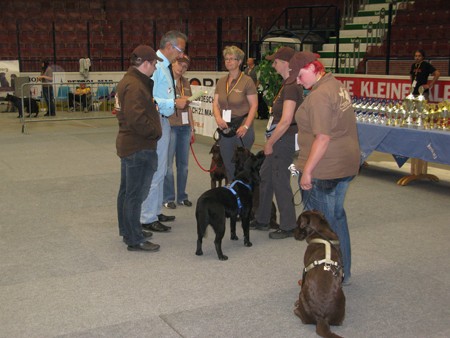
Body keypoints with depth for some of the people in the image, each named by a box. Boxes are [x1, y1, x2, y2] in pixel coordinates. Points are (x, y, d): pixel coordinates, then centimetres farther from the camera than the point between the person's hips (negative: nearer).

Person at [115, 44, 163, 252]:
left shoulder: (128, 81, 14)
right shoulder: (135, 86, -21)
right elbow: (137, 118, -28)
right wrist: (155, 133, -15)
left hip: (128, 144, 11)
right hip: (139, 148, -11)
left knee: (127, 190, 19)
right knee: (136, 194, -5)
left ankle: (128, 230, 33)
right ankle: (135, 240, 2)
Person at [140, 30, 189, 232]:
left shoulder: (165, 67, 13)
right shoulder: (156, 66, -18)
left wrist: (177, 102, 8)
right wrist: (174, 103, -20)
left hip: (164, 121, 11)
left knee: (160, 170, 18)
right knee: (155, 171, -5)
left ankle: (155, 212, 30)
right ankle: (148, 218, 4)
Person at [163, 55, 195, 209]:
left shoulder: (186, 83, 13)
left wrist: (192, 128, 15)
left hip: (185, 127, 6)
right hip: (170, 126, -6)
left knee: (183, 163, 9)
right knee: (168, 163, -1)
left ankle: (182, 196, 20)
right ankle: (168, 198, 10)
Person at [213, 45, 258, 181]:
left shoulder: (247, 81, -6)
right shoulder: (221, 81, 11)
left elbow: (254, 105, -8)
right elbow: (216, 103, 10)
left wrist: (246, 126, -17)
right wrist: (218, 118, -10)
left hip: (241, 130, -5)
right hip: (225, 128, 5)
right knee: (228, 164, 12)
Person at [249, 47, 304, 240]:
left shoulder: (291, 87, -19)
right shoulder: (288, 84, 13)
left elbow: (286, 121, -24)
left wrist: (270, 143, -16)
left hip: (284, 140, -11)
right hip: (280, 139, 11)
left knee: (280, 182, -1)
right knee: (265, 177, 18)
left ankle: (288, 227, 13)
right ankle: (262, 220, 30)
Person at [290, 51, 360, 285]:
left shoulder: (319, 96, -20)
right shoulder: (337, 86, 10)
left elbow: (323, 137, -24)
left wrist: (307, 171, -19)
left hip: (323, 169, -10)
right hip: (346, 165, 10)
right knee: (336, 215, 20)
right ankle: (343, 273, 33)